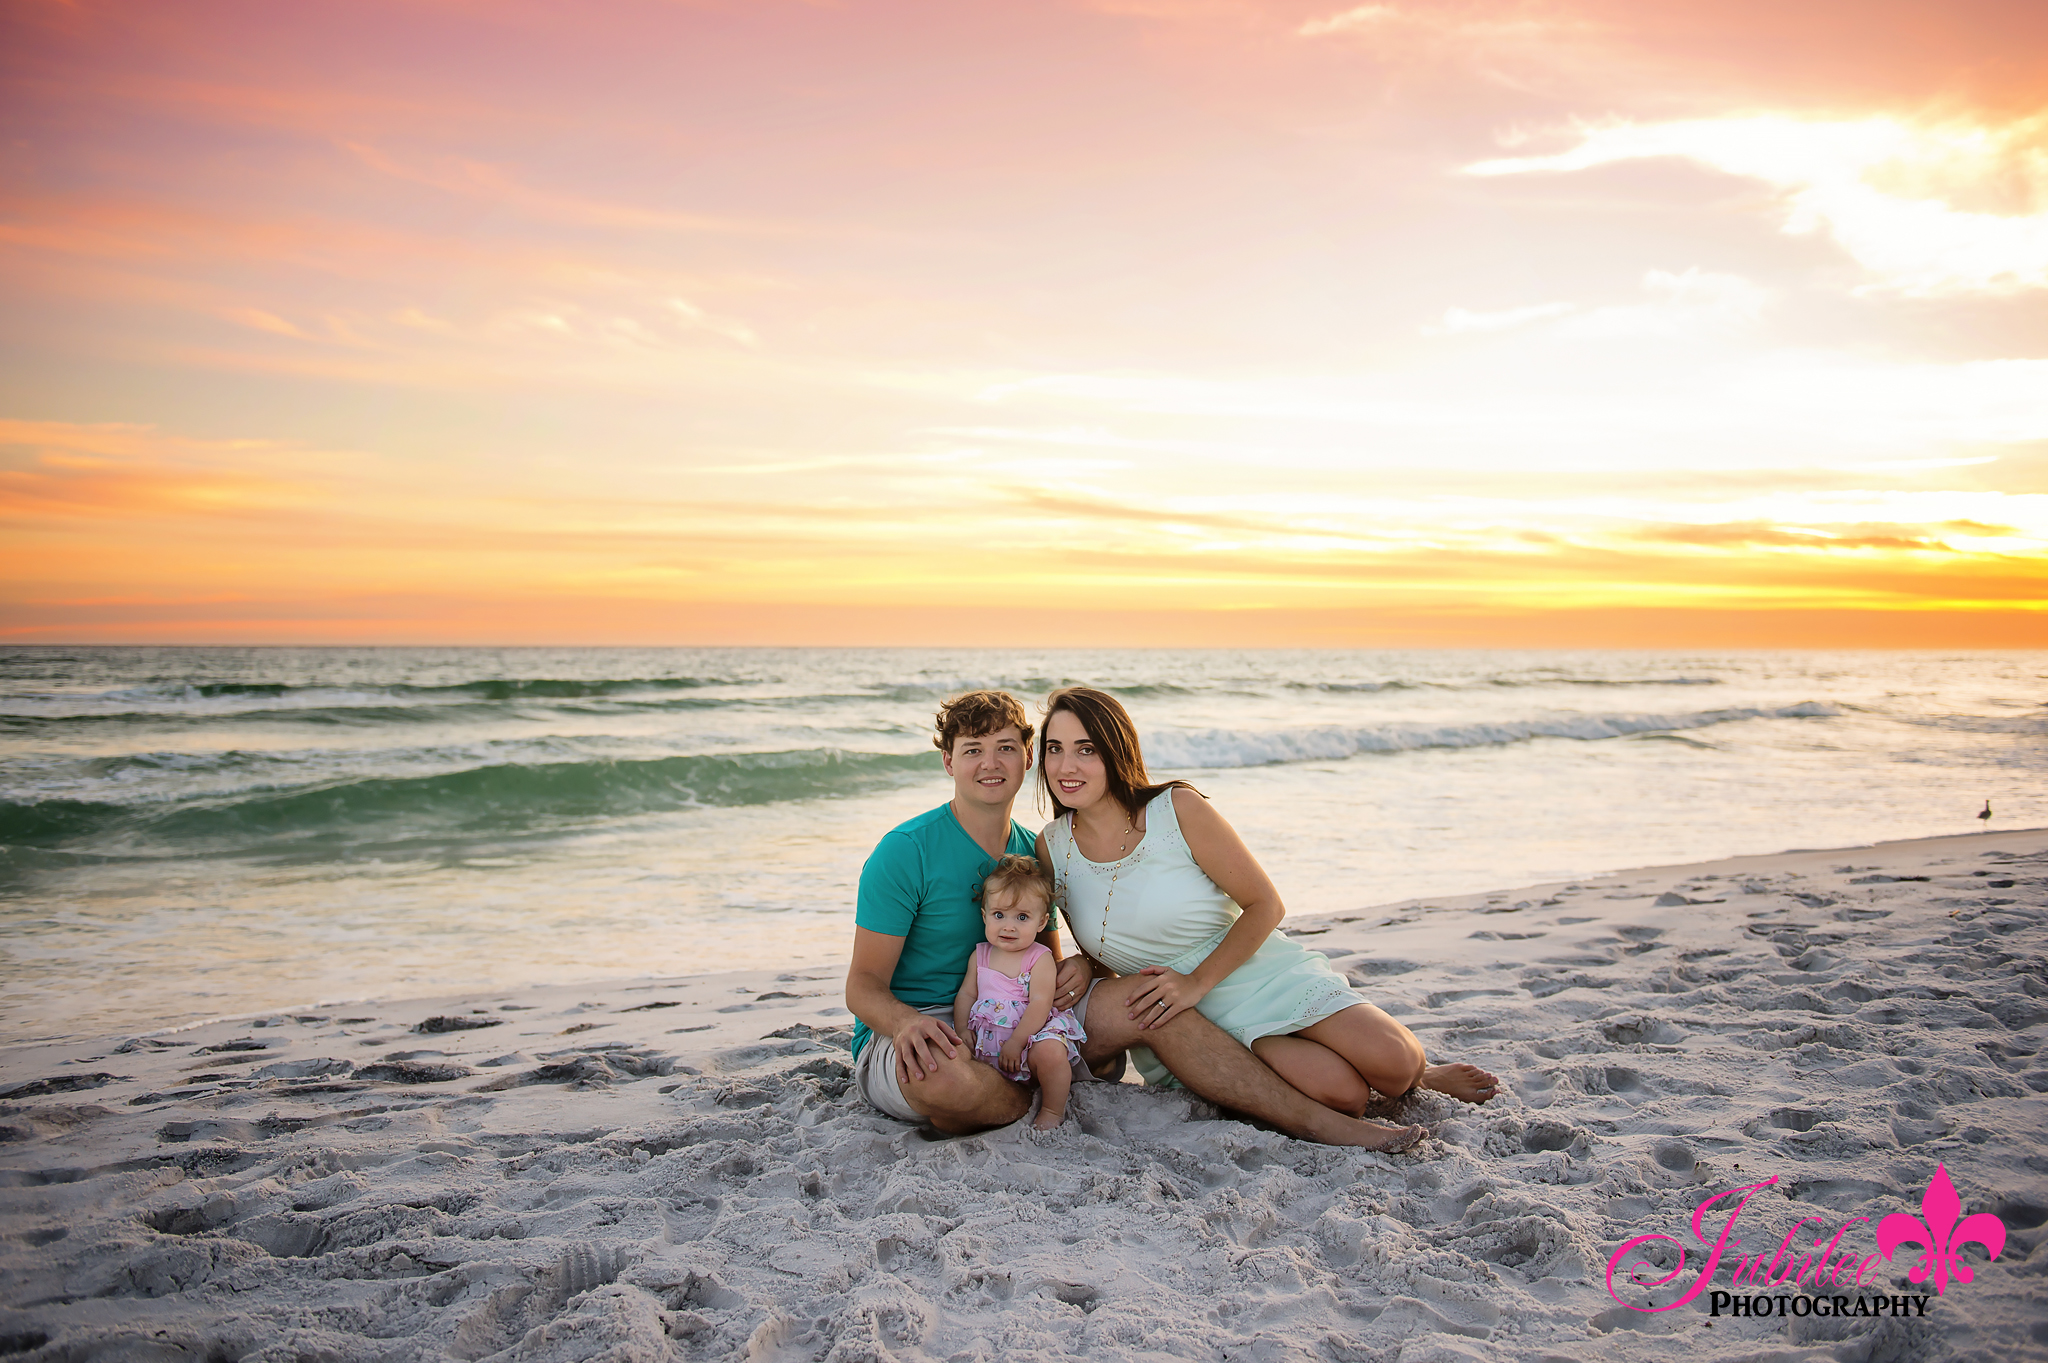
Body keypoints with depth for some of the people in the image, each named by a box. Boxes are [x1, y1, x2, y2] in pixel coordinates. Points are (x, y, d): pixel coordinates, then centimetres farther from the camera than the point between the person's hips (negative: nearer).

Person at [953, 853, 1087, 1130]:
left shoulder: (1040, 959, -7)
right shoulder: (980, 956, 8)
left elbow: (1040, 1004, -14)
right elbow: (966, 995, 10)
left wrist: (1015, 1042, -21)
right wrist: (962, 1032, -5)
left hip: (1031, 1032, -4)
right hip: (987, 1035, 4)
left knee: (1051, 1053, -33)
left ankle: (1052, 1110, -7)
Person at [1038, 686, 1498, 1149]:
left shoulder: (1179, 809, -13)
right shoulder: (1052, 847, -3)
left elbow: (1266, 905, -10)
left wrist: (1196, 982, -19)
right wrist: (1082, 973, -8)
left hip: (1262, 974, 0)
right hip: (1189, 1024, 0)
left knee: (1393, 1062, -22)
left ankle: (1416, 1074, 12)